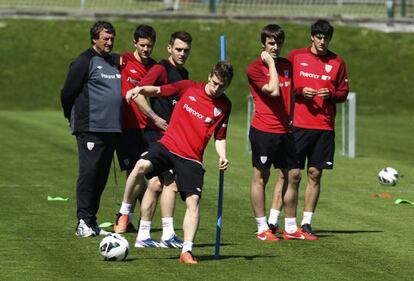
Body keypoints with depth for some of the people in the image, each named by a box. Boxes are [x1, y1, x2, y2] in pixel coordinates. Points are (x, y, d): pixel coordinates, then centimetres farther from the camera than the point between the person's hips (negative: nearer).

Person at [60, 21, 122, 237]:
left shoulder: (114, 62, 17)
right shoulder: (85, 62, -7)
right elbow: (67, 93, -6)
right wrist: (74, 118, 4)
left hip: (111, 129, 8)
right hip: (91, 129, -8)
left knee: (101, 176, 9)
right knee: (88, 173, -10)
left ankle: (92, 221, 15)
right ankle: (83, 222, -9)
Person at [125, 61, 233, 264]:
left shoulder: (224, 106, 6)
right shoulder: (189, 88, 2)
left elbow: (219, 137, 12)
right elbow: (159, 91, 10)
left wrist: (222, 156, -6)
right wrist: (141, 89, -9)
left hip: (191, 159, 1)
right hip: (167, 145, -1)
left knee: (193, 201, -12)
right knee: (142, 166, -28)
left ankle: (187, 251, -5)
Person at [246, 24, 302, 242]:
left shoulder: (287, 65, 13)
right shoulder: (255, 68, -8)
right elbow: (273, 91, -21)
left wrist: (291, 120, 15)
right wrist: (270, 63, -14)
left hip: (284, 130, 7)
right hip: (263, 130, -7)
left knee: (293, 176, 8)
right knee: (260, 177, 0)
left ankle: (291, 227, 17)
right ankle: (262, 228, 5)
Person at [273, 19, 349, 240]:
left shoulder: (337, 62, 7)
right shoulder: (295, 56, 3)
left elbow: (343, 93, 11)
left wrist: (331, 94, -10)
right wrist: (300, 91, -12)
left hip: (324, 127, 2)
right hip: (297, 125, -2)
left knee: (314, 175, 4)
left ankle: (307, 223, 10)